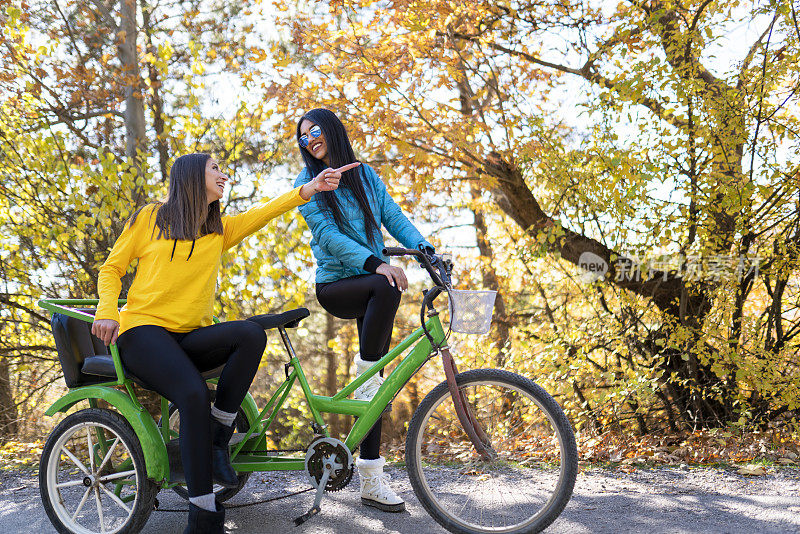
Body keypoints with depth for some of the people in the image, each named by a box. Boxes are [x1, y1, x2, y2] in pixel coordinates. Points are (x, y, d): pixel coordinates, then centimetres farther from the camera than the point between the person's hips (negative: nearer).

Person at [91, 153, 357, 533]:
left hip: (190, 337, 4)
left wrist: (308, 189, -15)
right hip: (143, 330, -4)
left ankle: (217, 437, -15)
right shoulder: (150, 217, 7)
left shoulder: (220, 229, 16)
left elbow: (262, 213, 0)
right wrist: (107, 310, -9)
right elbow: (111, 269, 10)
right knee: (194, 395, -32)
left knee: (251, 334, -27)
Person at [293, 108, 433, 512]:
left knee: (375, 379, -1)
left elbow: (393, 217, 5)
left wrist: (423, 246, -14)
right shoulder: (307, 183, -1)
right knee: (386, 288, -37)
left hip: (371, 282, 4)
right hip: (335, 286, -4)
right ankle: (366, 374, -21)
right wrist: (376, 262, -28)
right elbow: (328, 235, -14)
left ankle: (370, 479, 3)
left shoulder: (365, 174, 12)